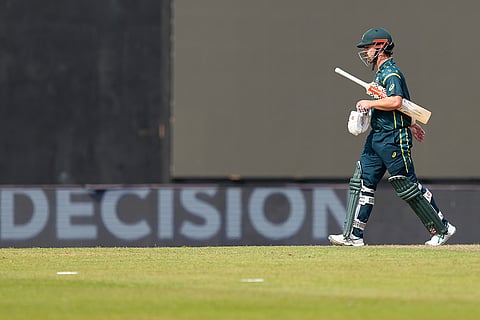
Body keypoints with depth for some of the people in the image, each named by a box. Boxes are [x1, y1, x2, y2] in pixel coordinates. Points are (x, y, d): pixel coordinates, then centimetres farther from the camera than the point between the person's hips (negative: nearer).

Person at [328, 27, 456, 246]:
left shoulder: (391, 73, -14)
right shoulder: (381, 73, 17)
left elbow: (396, 102, -29)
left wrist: (370, 104, -20)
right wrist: (410, 123, 35)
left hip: (393, 138, -10)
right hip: (376, 137, 10)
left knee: (408, 186, -4)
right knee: (362, 183, 2)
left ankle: (442, 229, 8)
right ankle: (353, 235, 1)